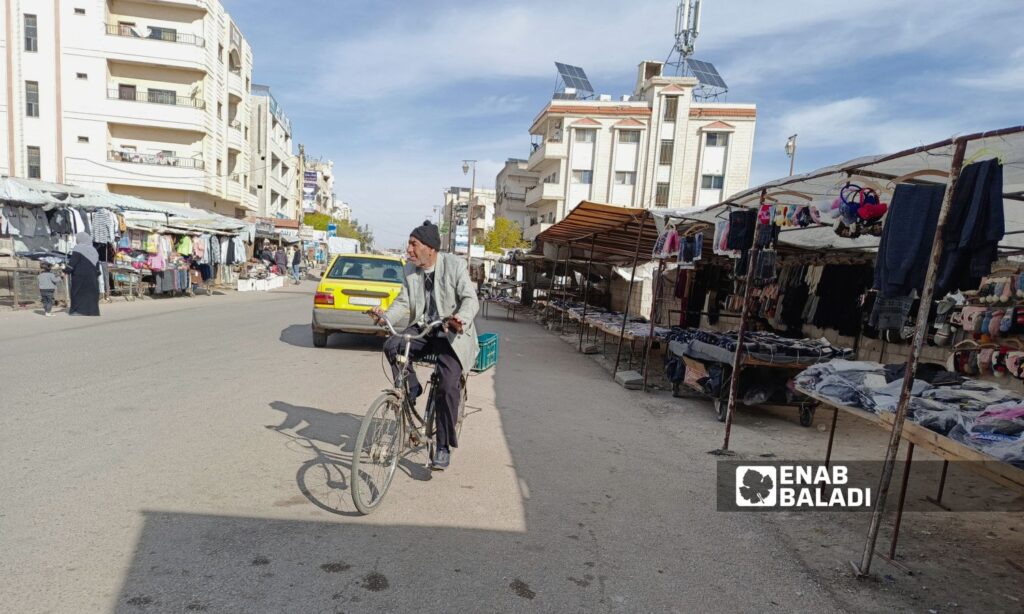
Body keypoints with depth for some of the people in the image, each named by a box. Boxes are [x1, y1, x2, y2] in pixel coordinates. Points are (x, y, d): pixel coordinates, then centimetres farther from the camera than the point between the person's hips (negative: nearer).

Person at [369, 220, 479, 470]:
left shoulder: (454, 265, -11)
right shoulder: (409, 270, 4)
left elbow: (470, 299, -16)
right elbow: (403, 303, 2)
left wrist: (461, 319, -37)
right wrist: (385, 316, -19)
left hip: (451, 334, -5)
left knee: (448, 387, -16)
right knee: (392, 346, -24)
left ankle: (444, 447, 0)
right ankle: (411, 389, 2)